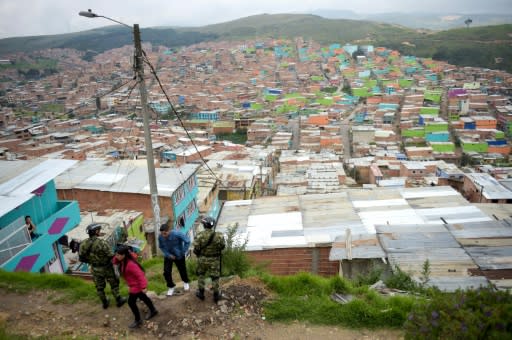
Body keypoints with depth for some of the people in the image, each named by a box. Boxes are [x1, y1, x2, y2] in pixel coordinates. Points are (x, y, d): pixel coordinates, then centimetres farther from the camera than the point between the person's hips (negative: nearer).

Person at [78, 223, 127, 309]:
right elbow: (111, 256, -28)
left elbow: (81, 258, -2)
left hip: (95, 269, 5)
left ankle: (105, 303, 39)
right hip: (107, 268, -4)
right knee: (114, 284, 18)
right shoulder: (102, 243, -30)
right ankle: (119, 300, 31)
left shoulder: (84, 244, -13)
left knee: (100, 287, 23)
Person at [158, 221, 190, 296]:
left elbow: (187, 241, -22)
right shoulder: (160, 237, -23)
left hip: (179, 256, -2)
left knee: (182, 270, 16)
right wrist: (168, 255, -15)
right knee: (166, 272, -5)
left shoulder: (177, 234, -33)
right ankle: (171, 287, 22)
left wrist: (183, 252, -16)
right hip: (168, 256, 2)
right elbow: (161, 247, -4)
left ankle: (185, 282, 47)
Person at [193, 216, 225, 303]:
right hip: (214, 260, 0)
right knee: (215, 277, 15)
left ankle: (201, 293, 31)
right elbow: (223, 246, -4)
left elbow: (196, 248, -13)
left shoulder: (199, 235, -19)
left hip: (202, 259, 0)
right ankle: (216, 295, 25)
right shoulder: (218, 235, -18)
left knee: (201, 275, 23)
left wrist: (197, 254, 9)